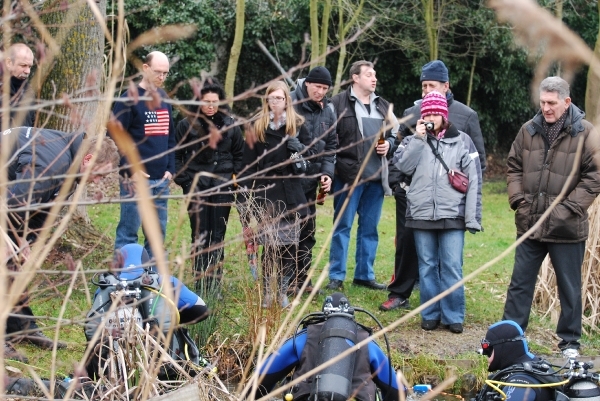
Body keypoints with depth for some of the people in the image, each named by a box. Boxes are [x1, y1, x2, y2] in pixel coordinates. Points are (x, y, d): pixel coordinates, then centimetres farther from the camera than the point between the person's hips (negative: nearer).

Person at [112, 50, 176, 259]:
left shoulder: (164, 99, 14)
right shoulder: (129, 99, -7)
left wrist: (170, 169, 10)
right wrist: (130, 171, -15)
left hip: (161, 179, 7)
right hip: (137, 179, -7)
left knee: (158, 230, 11)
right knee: (129, 230, -3)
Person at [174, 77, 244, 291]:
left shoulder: (230, 125, 6)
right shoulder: (187, 125, -2)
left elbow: (239, 154, 16)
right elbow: (176, 155, 3)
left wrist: (234, 176, 5)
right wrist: (184, 181, -4)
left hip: (222, 188, 2)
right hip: (196, 187, -2)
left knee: (218, 235, 5)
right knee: (200, 235, 1)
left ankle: (215, 280, 12)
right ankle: (201, 280, 7)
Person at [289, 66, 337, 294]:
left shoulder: (328, 111, 9)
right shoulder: (290, 104, -11)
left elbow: (331, 145, 14)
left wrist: (327, 172, 1)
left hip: (310, 180, 6)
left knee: (307, 230, 12)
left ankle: (301, 278, 22)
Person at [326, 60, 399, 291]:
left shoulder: (383, 106, 15)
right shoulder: (339, 103, -4)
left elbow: (394, 134, 23)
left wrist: (388, 145, 2)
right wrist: (333, 166, -14)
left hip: (377, 177, 6)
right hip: (348, 176, -6)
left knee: (370, 227, 12)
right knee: (343, 226, 1)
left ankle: (364, 274, 22)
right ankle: (336, 276, 7)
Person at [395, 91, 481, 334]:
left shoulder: (460, 142, 5)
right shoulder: (414, 141, 10)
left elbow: (472, 180, 2)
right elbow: (403, 166, -7)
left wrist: (472, 217, -3)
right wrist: (418, 138, -8)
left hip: (452, 216, -2)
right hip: (421, 215, 2)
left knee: (452, 267, -3)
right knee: (427, 267, 7)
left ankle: (453, 316, 6)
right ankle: (430, 315, 16)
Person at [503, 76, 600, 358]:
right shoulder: (528, 130, 6)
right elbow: (513, 167, 13)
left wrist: (569, 209, -13)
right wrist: (518, 200, 0)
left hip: (567, 228, -3)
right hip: (529, 224, 3)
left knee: (569, 287, 9)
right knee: (520, 282, 11)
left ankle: (570, 342, 21)